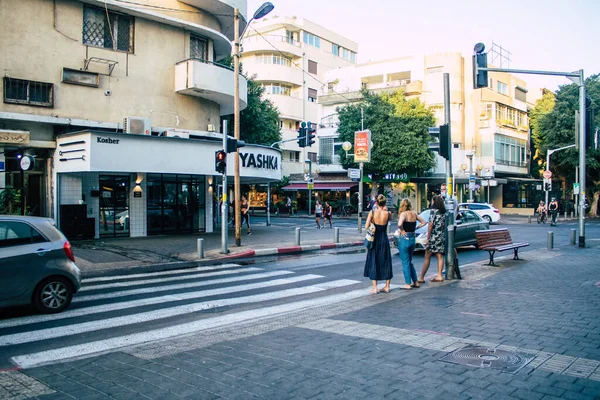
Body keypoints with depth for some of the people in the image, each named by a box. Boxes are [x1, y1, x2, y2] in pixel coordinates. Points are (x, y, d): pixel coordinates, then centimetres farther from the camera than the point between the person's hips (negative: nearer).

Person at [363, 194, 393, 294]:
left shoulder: (372, 212, -10)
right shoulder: (387, 213, -7)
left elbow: (366, 227, -15)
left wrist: (372, 223, 4)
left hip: (374, 240, -1)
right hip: (384, 240, 1)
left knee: (373, 263, 7)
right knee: (386, 262, 14)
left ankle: (375, 288, 5)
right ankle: (387, 286, 21)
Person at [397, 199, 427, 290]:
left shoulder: (403, 214, -13)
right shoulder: (414, 214, 6)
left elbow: (399, 224, -31)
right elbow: (423, 222, 15)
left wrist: (402, 230, -13)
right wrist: (415, 228, 9)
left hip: (404, 239, -7)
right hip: (412, 238, 7)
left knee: (405, 263, 1)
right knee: (410, 262, 19)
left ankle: (408, 284, 4)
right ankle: (415, 282, 22)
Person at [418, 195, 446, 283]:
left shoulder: (433, 211, -10)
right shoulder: (444, 212, 10)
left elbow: (431, 225, -14)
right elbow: (445, 225, 10)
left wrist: (428, 238, -11)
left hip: (434, 236, -7)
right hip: (442, 236, 7)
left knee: (427, 257, -3)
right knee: (440, 257, 8)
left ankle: (421, 277, -1)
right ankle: (439, 276, 7)